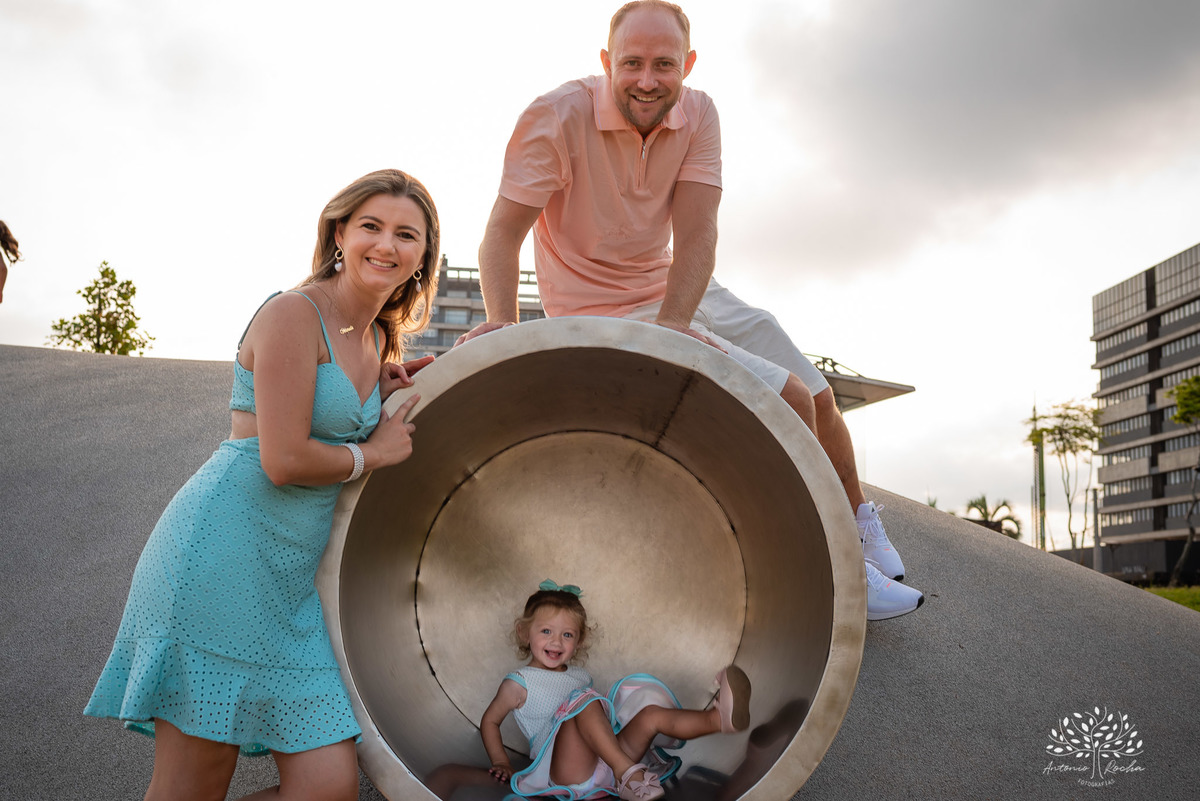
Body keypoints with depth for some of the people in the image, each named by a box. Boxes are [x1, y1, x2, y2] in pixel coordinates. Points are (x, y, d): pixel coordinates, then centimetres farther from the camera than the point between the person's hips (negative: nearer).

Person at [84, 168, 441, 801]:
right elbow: (285, 461, -17)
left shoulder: (378, 338, 15)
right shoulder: (293, 313, -10)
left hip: (294, 578, 8)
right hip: (221, 556, -8)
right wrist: (373, 452, -2)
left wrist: (386, 395, 7)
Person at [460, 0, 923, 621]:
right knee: (789, 401, -16)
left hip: (679, 289, 6)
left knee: (820, 398, 10)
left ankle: (860, 523, 37)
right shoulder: (556, 118, -21)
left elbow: (696, 235, -16)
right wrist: (501, 322, -39)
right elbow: (504, 230, -23)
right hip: (608, 314, -6)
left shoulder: (697, 115, -8)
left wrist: (672, 324, -31)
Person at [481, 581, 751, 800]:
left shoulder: (580, 676, 25)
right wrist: (501, 763, 8)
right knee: (584, 701, -30)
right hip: (565, 772, -6)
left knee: (652, 713, -14)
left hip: (604, 768, 6)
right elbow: (490, 720, 16)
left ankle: (718, 717, -37)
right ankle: (626, 771, -44)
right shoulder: (519, 683, 9)